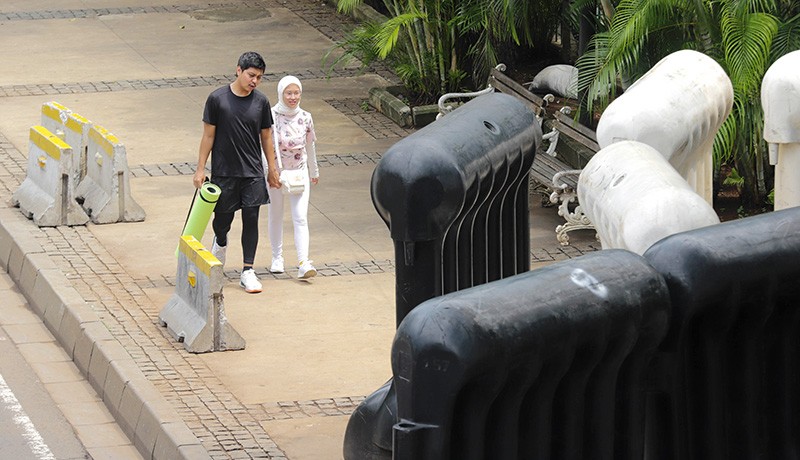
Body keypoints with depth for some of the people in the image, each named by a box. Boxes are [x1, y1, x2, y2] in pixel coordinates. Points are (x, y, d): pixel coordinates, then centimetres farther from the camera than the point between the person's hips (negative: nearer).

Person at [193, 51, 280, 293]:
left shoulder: (261, 102, 0)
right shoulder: (217, 99, -8)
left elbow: (266, 137, 9)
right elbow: (208, 135, -2)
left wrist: (272, 169, 11)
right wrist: (200, 169, -3)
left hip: (253, 172, 2)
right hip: (223, 171, -2)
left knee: (251, 219, -1)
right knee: (223, 217, 8)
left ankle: (247, 271, 6)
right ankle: (220, 242, 43)